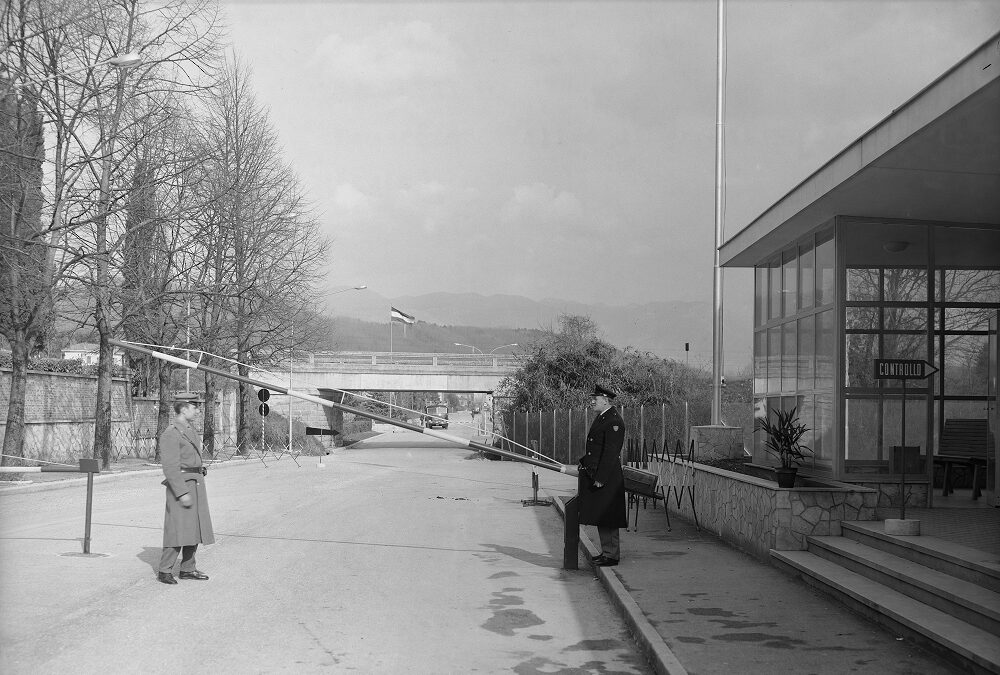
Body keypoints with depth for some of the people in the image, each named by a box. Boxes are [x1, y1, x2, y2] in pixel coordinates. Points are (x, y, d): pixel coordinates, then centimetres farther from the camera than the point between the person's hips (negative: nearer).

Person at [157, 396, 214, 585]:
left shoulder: (191, 431, 16)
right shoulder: (170, 434, -13)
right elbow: (170, 467, -19)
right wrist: (182, 493, -23)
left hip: (196, 484, 9)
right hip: (180, 485, -9)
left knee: (194, 528, 9)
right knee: (179, 529, -11)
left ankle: (188, 569, 16)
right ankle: (164, 571, -4)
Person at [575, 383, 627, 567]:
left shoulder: (614, 421, -16)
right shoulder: (601, 418, 15)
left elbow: (611, 452, -20)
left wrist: (600, 478, -21)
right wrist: (583, 462, 9)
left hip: (607, 478, -10)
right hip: (595, 475, 10)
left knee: (607, 519, -3)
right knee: (601, 517, 15)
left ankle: (612, 555, 4)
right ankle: (606, 552, 24)